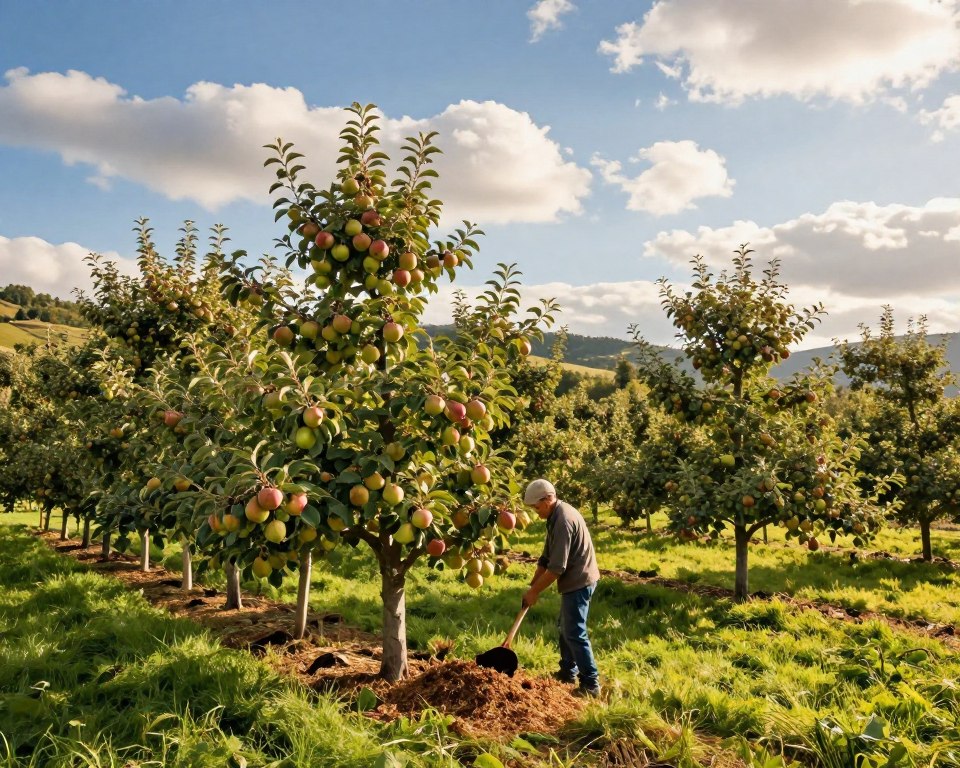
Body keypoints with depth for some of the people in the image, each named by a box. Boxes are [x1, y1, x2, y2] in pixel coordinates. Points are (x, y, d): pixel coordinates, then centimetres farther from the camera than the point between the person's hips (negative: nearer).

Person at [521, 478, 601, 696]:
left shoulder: (563, 520, -23)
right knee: (565, 627, 20)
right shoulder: (556, 516, 9)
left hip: (579, 582, -11)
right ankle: (568, 672, 32)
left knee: (574, 633, -6)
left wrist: (534, 591, -15)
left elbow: (557, 568, -25)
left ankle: (591, 684, 0)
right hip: (576, 580, 11)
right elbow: (546, 558, 13)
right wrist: (533, 586, 8)